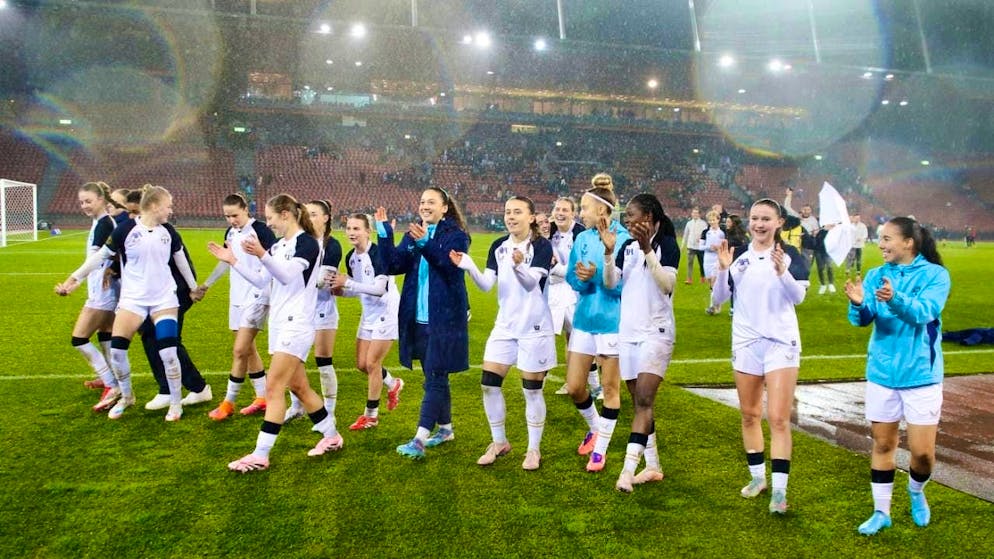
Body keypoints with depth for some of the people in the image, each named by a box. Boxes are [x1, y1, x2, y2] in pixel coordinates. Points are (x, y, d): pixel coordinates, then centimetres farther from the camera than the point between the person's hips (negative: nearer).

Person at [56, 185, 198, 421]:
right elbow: (101, 256, -3)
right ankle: (126, 396, 19)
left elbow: (181, 260, 14)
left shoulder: (168, 231, 1)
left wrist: (194, 287, 23)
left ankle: (176, 403, 9)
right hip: (133, 298, -1)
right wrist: (73, 279, -2)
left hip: (164, 299, 1)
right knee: (116, 350, -7)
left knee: (168, 352, -8)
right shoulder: (126, 230, -10)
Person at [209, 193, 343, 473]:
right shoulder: (278, 246, 14)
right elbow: (260, 281, 14)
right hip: (279, 324, 9)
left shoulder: (308, 242, -12)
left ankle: (260, 455, -6)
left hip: (296, 324, -9)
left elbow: (287, 274, -25)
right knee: (298, 386, 13)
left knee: (274, 387, -10)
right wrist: (233, 261, 6)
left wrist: (261, 255, -40)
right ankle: (331, 436, 26)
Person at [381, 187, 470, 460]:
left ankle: (420, 440, -8)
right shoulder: (413, 235, 11)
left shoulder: (456, 235, -4)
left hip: (444, 320, -6)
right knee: (435, 377, 16)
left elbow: (450, 264, -22)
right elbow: (393, 265, 0)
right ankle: (445, 428, 30)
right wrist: (384, 236, -12)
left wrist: (425, 244, -35)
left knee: (434, 378, -6)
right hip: (418, 319, 6)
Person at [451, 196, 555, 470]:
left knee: (532, 389, 3)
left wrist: (519, 265, -43)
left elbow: (531, 282, -23)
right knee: (489, 383, 3)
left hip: (534, 326, -5)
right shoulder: (498, 246, 4)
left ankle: (534, 449, 21)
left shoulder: (542, 245, -10)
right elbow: (487, 284, -4)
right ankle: (499, 442, 22)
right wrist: (469, 267, -23)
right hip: (505, 325, 5)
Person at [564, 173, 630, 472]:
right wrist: (582, 278, -17)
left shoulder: (623, 238, -12)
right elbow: (572, 279, 5)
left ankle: (600, 448, 21)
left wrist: (602, 264, -29)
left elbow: (621, 286, -16)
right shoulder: (582, 238, 5)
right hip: (584, 320, 5)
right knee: (574, 387, 8)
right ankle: (594, 428, 35)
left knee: (610, 387, 7)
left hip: (611, 322, -5)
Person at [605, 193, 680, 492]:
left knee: (643, 400, -13)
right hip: (628, 331, 7)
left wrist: (647, 250, -26)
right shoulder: (627, 247, 10)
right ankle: (652, 466, 20)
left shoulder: (667, 244, -7)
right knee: (639, 402, 10)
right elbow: (610, 283, 1)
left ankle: (628, 469, -16)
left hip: (656, 332, -7)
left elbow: (667, 285, -20)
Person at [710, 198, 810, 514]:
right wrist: (722, 270, -15)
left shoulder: (790, 256, -4)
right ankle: (758, 476, 28)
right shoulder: (739, 255, 3)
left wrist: (782, 272, -30)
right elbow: (719, 298, 1)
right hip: (745, 343, 4)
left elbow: (799, 297, -14)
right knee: (749, 415, 13)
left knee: (778, 418, -7)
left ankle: (779, 489, -1)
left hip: (781, 343, -3)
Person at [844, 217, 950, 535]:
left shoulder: (935, 274, -9)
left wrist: (896, 299, -46)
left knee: (923, 451, 1)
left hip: (921, 375, -3)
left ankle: (916, 492, 34)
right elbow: (862, 320, -9)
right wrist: (858, 304, -32)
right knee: (882, 444, 10)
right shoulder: (876, 276, 1)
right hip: (882, 374, 3)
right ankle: (881, 511, 24)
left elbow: (924, 312, -26)